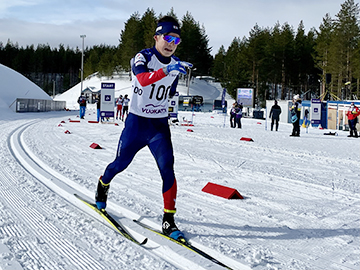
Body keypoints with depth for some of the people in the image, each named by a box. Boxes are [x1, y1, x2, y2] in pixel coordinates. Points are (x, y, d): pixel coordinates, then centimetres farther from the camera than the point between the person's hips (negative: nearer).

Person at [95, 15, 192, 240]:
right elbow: (142, 78, -38)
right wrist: (166, 70, -51)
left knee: (167, 168, -13)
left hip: (160, 126, 3)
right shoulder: (143, 57, -14)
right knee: (120, 164, 14)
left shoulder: (176, 64, 2)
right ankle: (103, 186, 47)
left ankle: (169, 220, -6)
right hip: (136, 122, -3)